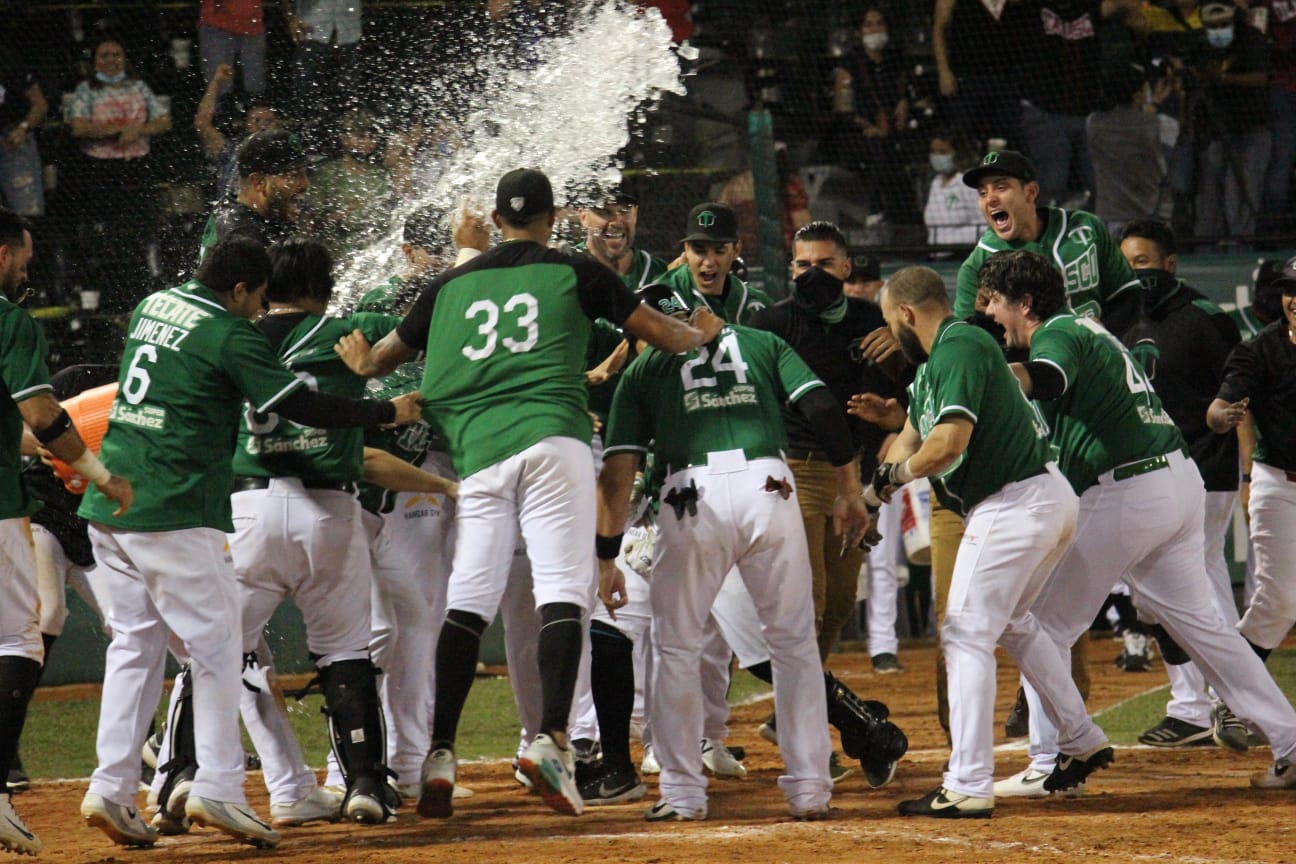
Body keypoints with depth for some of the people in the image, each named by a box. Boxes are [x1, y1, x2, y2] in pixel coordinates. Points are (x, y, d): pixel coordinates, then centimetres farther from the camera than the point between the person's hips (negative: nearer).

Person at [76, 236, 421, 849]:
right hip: (173, 512, -7)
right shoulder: (230, 336, -8)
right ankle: (215, 787, -8)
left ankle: (111, 788, 5)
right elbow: (300, 406, -11)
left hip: (107, 505, 7)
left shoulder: (151, 307, 14)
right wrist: (388, 412, -1)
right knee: (216, 644, 0)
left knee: (134, 643, 12)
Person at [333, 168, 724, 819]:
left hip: (476, 452, 3)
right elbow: (662, 333, 17)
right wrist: (701, 333, 39)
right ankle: (551, 740, -24)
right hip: (551, 437, -3)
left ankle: (439, 754, -5)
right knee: (562, 588, -8)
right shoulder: (574, 273, 11)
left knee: (468, 598, 3)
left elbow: (386, 354, 29)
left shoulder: (452, 286, 18)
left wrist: (363, 365, 53)